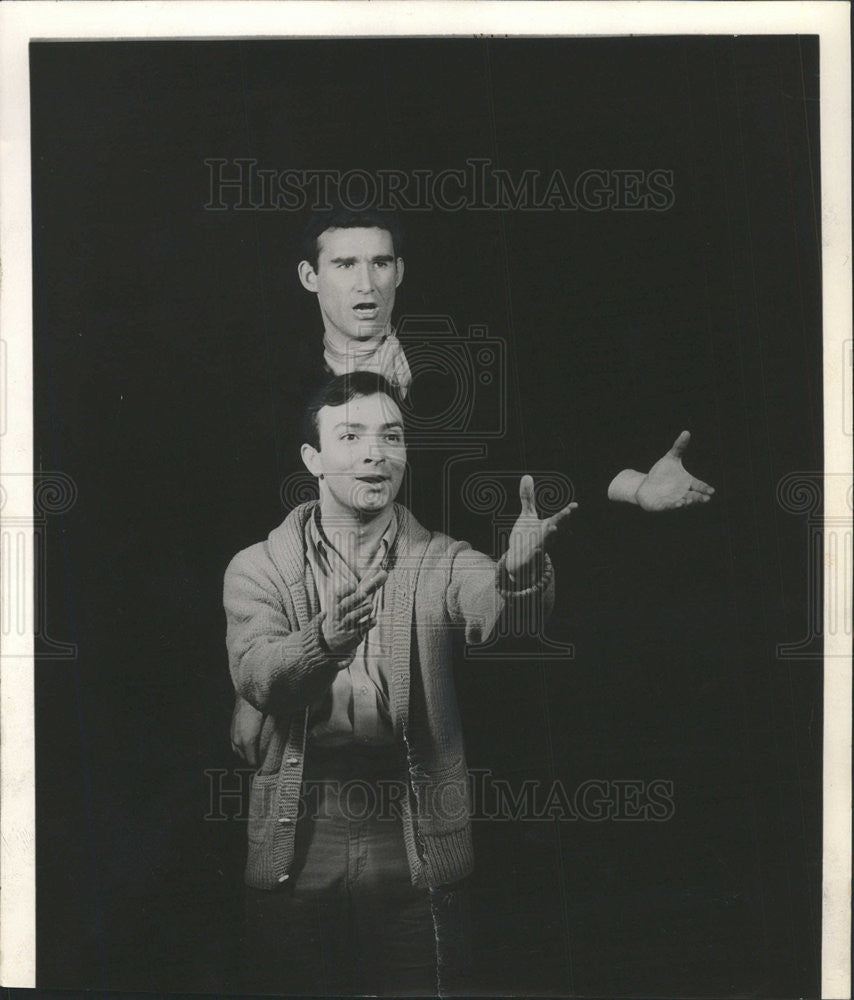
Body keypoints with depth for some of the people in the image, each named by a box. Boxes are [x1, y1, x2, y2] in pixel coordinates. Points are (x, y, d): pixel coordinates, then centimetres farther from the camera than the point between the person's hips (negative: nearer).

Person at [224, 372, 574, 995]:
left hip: (418, 856, 0)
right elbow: (255, 676, -13)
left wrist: (519, 571, -40)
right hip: (297, 855, 0)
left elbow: (489, 613, -17)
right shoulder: (258, 568, 4)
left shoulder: (443, 563, 4)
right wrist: (325, 639, -33)